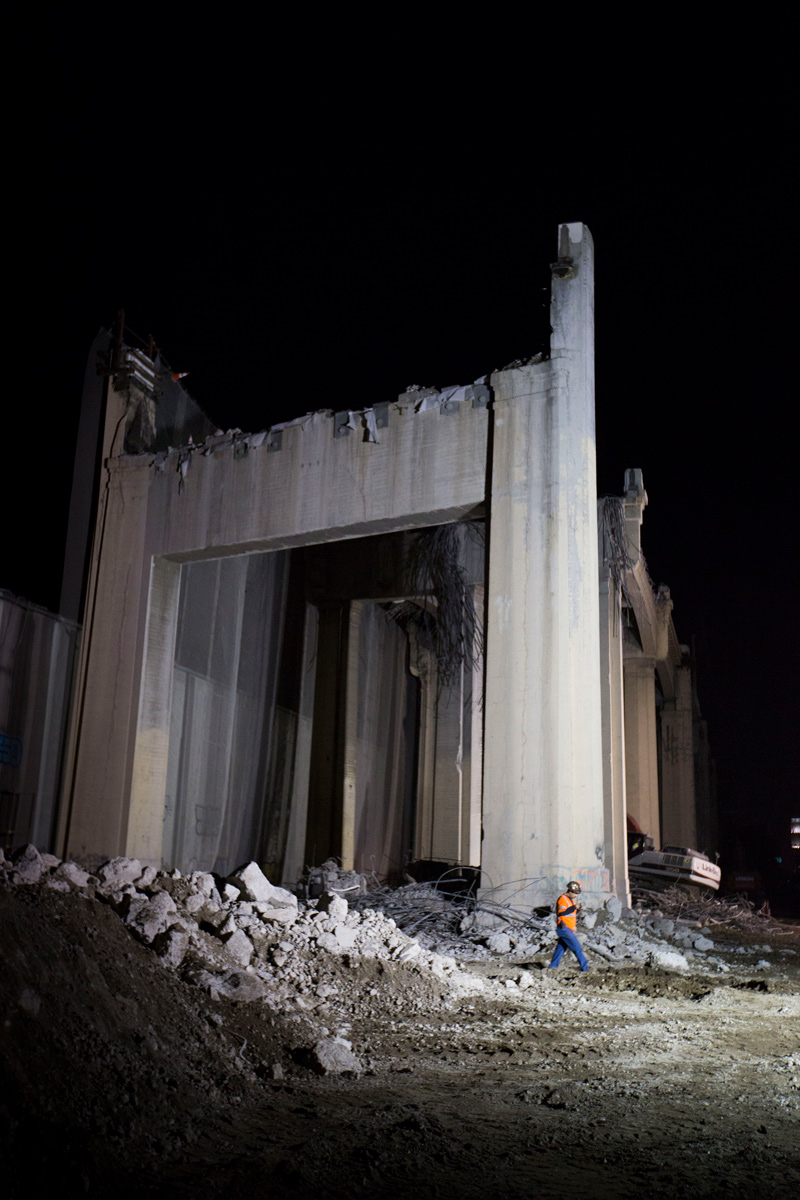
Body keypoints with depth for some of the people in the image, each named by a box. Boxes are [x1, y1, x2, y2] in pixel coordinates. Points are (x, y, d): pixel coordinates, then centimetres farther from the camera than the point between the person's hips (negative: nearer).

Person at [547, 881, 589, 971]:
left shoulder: (571, 899, 18)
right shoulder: (563, 899, -12)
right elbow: (562, 912, -22)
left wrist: (578, 908, 2)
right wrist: (574, 907, -23)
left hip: (569, 929, 10)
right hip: (564, 928, -10)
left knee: (561, 948, 10)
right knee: (576, 946, -7)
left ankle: (552, 967, 15)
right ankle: (584, 967, -2)